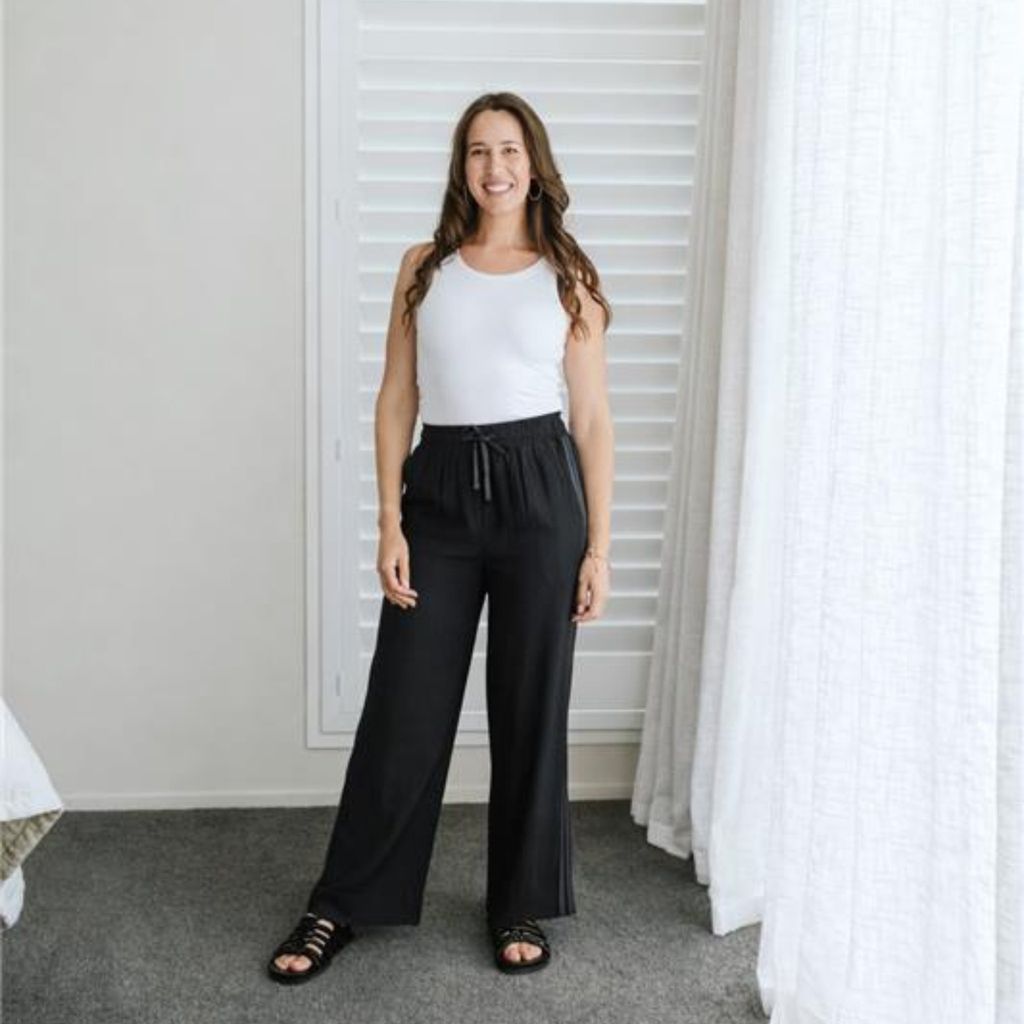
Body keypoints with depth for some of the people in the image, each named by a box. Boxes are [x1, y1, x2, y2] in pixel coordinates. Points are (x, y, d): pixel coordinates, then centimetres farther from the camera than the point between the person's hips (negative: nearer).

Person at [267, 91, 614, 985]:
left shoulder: (568, 277, 4)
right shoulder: (425, 268, 8)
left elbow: (593, 418, 3)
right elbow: (396, 401, 6)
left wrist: (598, 545, -2)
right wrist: (389, 525, -3)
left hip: (539, 491, -1)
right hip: (440, 490, 1)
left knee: (530, 704, 7)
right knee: (404, 706, 4)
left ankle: (521, 903, 24)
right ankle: (343, 903, 20)